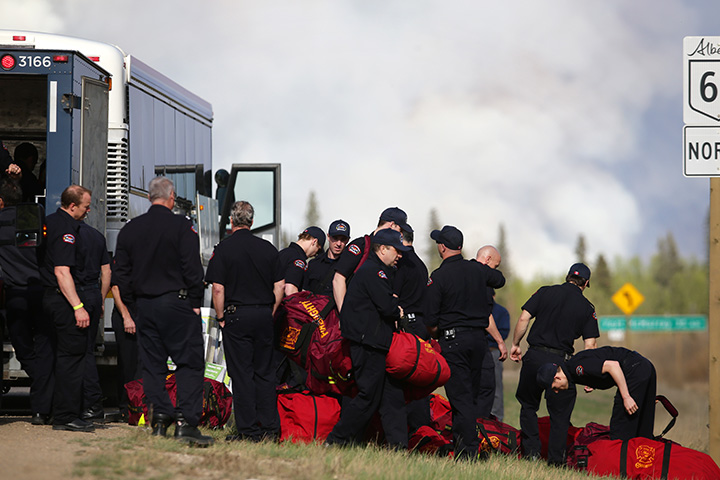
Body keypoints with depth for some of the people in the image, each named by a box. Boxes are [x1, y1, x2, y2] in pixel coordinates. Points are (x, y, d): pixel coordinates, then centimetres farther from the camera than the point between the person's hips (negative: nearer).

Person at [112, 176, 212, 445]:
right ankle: (185, 421, -11)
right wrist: (196, 302, -3)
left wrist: (131, 304, 17)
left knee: (152, 363, 10)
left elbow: (120, 273, 10)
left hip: (144, 305, 5)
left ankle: (160, 418, 7)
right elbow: (192, 268, -11)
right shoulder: (181, 226, -8)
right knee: (189, 362, -3)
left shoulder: (130, 229, 7)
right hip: (177, 302, -5)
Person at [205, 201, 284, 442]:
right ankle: (269, 427, 10)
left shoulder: (224, 248, -6)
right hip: (264, 315, 4)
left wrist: (221, 317, -1)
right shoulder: (268, 248, 6)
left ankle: (248, 429, -1)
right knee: (265, 372, 11)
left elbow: (218, 288, -10)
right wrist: (270, 314, 14)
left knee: (241, 374, -1)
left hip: (237, 315, -4)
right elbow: (280, 286, 6)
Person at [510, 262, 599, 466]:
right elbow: (590, 345, -1)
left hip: (534, 357, 1)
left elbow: (523, 319, -1)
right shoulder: (587, 307, 4)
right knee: (560, 413, 10)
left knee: (528, 405, 18)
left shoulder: (546, 292, 5)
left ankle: (531, 451, 10)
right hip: (561, 361, -1)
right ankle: (555, 460, 8)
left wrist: (515, 344, 10)